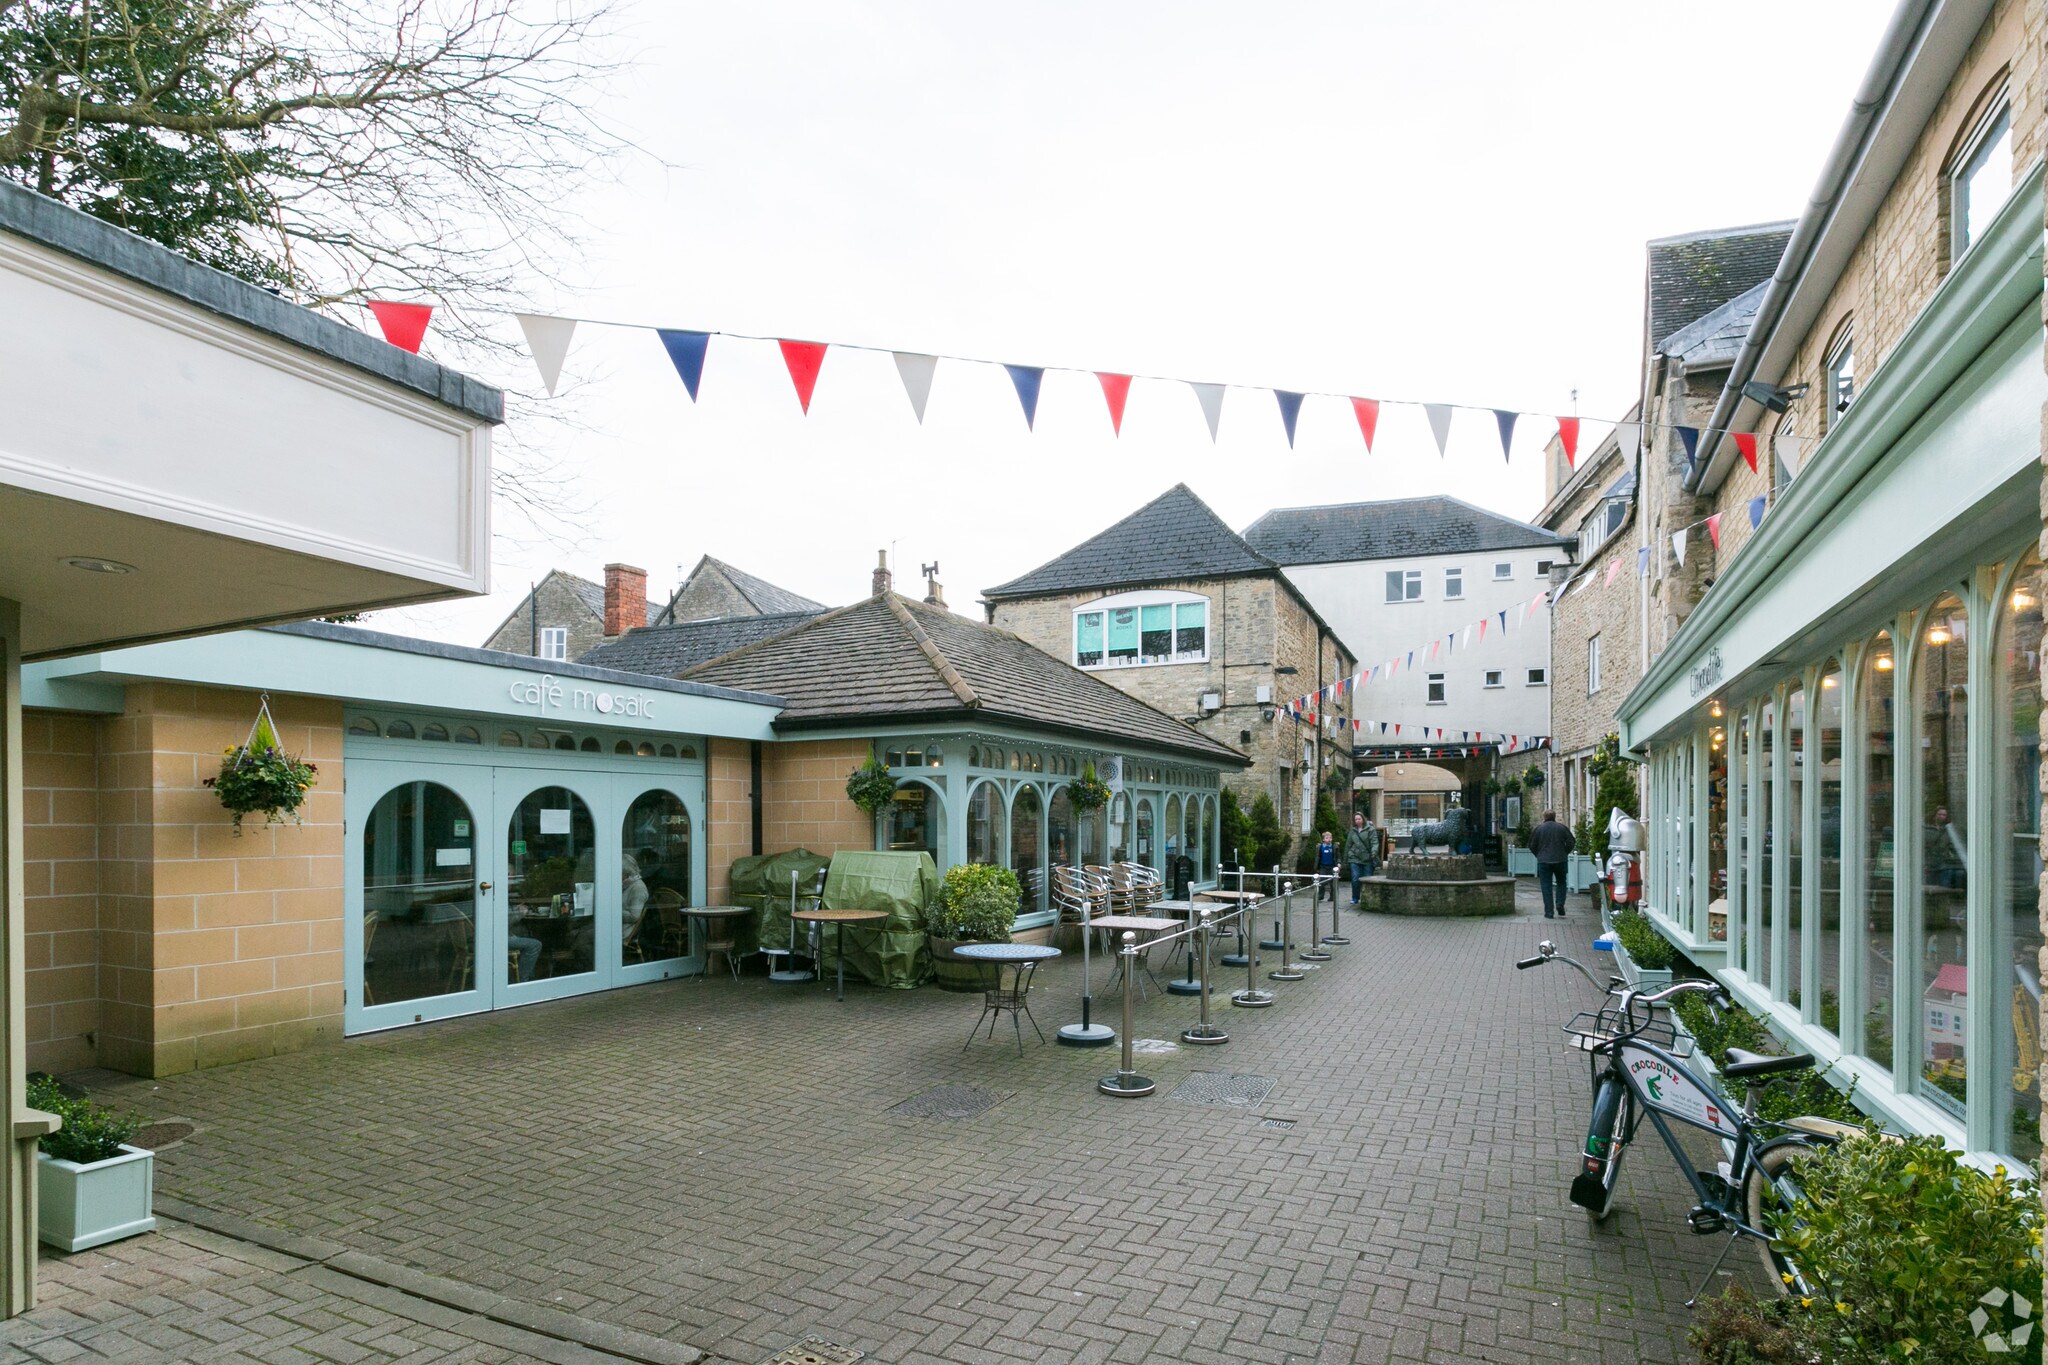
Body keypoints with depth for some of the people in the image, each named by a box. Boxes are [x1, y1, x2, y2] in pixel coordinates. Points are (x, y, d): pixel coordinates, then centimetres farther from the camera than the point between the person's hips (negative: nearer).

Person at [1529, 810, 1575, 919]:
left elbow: (1532, 846, 2)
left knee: (1546, 886, 2)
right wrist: (1564, 853, 14)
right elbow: (1571, 843, 1)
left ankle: (1549, 912, -1)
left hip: (1544, 861, -1)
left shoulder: (1538, 829, 1)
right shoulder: (1562, 828, 3)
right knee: (1561, 883, 18)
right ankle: (1560, 904, -1)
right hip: (1560, 861, 1)